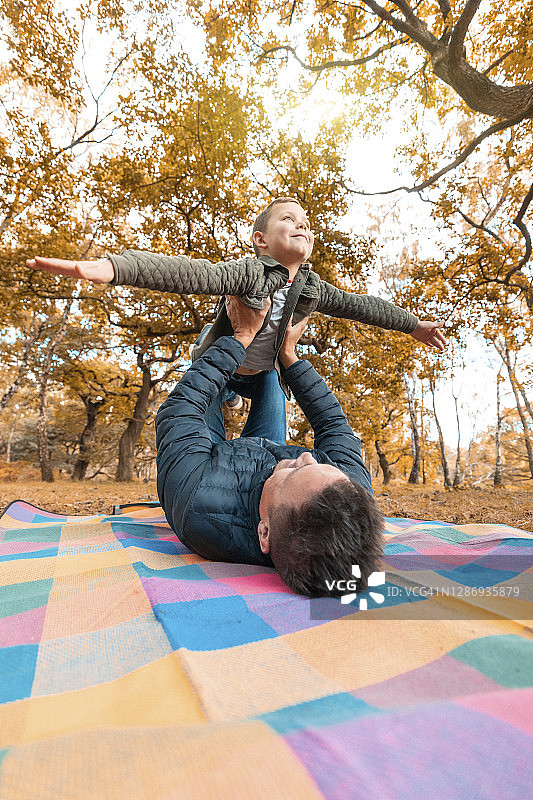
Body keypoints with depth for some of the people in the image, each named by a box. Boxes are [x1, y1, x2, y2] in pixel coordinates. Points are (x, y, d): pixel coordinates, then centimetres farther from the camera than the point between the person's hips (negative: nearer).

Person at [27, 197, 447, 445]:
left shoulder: (312, 288, -14)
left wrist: (414, 325, 7)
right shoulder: (249, 271, -32)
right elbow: (190, 274, -47)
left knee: (274, 448, 2)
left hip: (265, 372, 4)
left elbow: (358, 305, -3)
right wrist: (110, 267, -62)